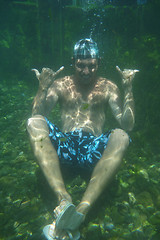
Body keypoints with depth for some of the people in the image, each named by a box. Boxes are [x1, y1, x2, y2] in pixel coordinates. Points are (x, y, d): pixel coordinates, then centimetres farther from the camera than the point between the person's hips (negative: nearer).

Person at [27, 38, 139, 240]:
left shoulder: (107, 87, 12)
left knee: (121, 137, -31)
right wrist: (43, 89, -14)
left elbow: (127, 125, 0)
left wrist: (128, 90, -10)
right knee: (34, 123, -25)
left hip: (93, 149, 0)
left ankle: (81, 211, -41)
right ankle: (63, 199, -38)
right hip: (64, 145, 1)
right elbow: (37, 116, 1)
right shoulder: (61, 85, 14)